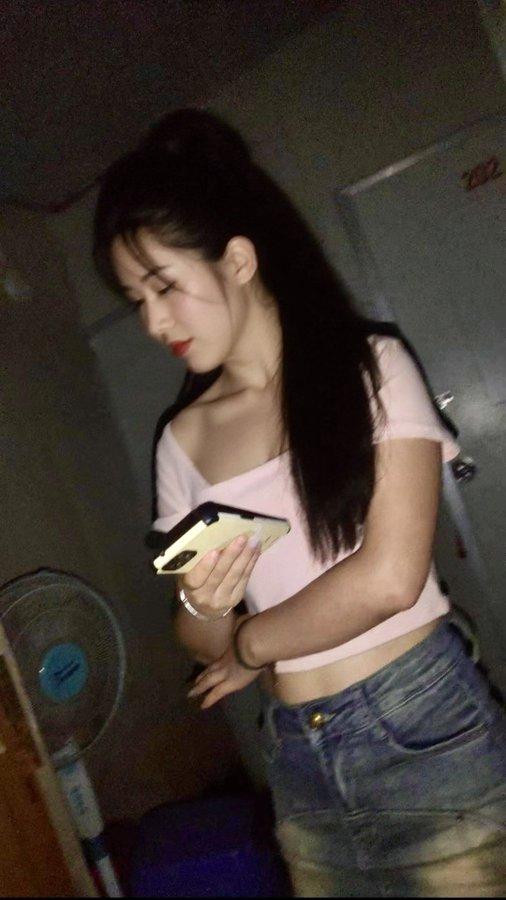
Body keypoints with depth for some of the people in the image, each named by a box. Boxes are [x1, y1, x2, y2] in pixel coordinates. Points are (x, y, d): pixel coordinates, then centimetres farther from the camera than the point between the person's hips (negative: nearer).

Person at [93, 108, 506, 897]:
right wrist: (204, 608, -16)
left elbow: (391, 577, -17)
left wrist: (255, 643, -4)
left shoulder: (370, 368, -9)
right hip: (299, 761, 4)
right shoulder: (183, 438, 2)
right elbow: (204, 644, 7)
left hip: (425, 732, -3)